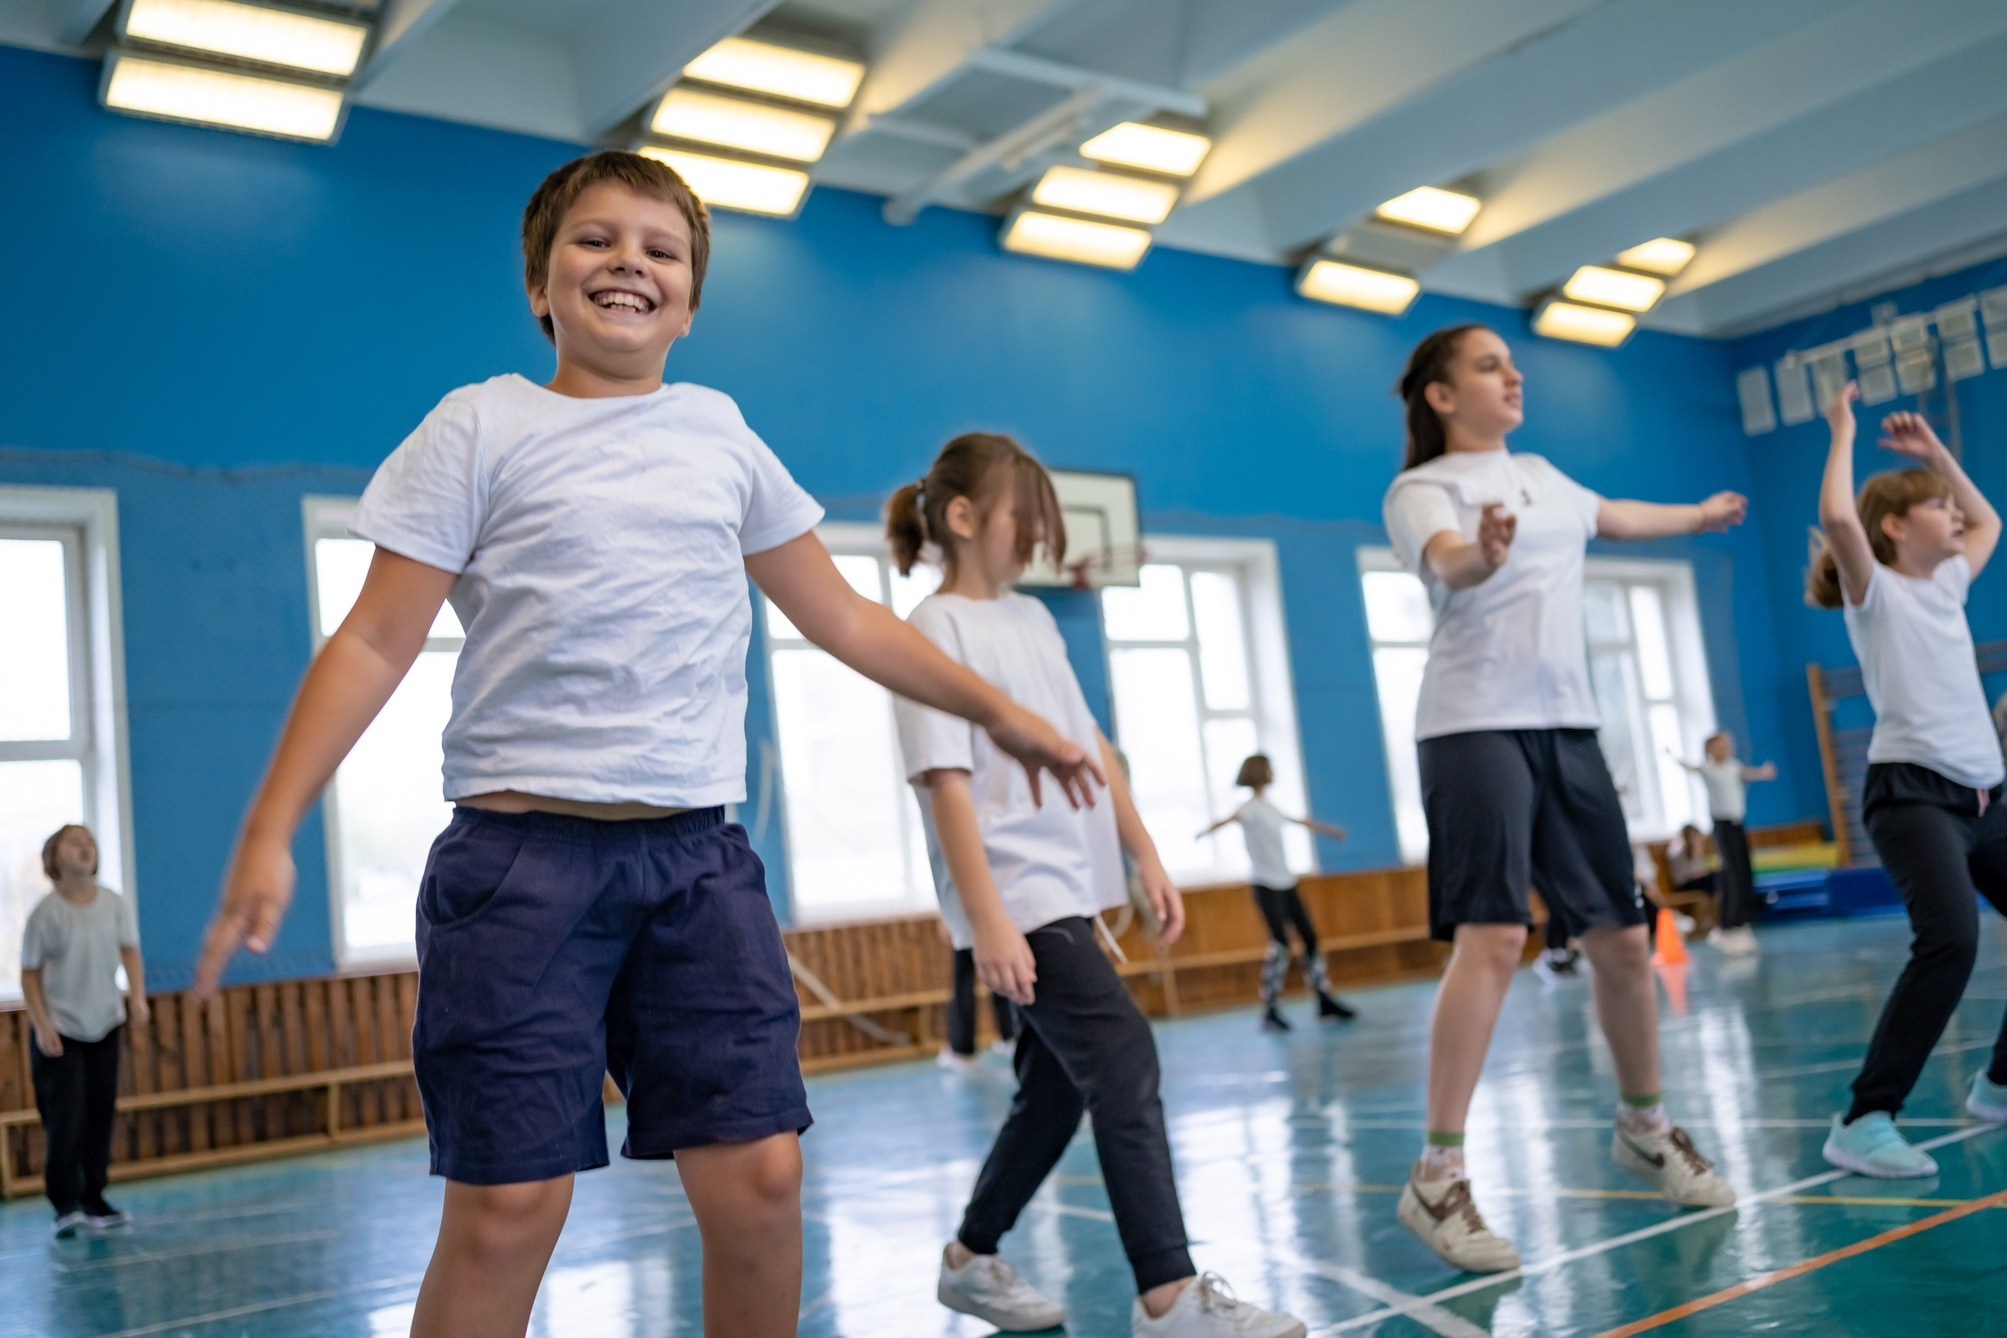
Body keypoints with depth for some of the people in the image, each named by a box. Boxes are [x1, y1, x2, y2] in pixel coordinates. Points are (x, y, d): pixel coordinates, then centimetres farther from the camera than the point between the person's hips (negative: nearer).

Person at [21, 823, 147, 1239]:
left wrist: (137, 997, -17)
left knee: (101, 1115, 7)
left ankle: (93, 1201, 17)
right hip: (59, 1032, -3)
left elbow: (130, 954, -1)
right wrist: (41, 1026, -12)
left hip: (104, 1027, 4)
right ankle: (64, 1205, 1)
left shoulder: (115, 905, -1)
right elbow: (30, 974, -6)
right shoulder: (46, 912, -10)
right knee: (65, 1118, -8)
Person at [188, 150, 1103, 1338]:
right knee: (508, 1206, -6)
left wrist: (997, 710, 20)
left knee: (761, 1178, -3)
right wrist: (270, 832, -9)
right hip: (523, 850, -3)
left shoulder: (724, 438, 14)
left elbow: (844, 619, 21)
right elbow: (375, 645, 0)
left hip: (697, 852, 3)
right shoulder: (482, 427, 4)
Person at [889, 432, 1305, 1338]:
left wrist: (1146, 857, 14)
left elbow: (1090, 747, 18)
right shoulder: (937, 629, -9)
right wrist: (986, 919, -22)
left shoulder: (1033, 618, 15)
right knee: (1125, 1063, -14)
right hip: (1017, 899, -8)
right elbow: (947, 784, -16)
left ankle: (970, 1259, 27)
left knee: (1059, 1087, 12)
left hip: (1070, 889, 8)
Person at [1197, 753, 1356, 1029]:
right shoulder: (1251, 808, -11)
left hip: (1286, 883, 8)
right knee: (1280, 944, -15)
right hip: (1266, 887, -8)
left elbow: (1300, 821, 33)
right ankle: (1270, 1011, -10)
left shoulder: (1270, 807, 15)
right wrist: (1208, 831, -54)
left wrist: (1327, 829, 47)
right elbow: (1231, 818, -33)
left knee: (1310, 937, 9)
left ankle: (1325, 1000, 20)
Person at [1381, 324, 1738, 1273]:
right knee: (1492, 937, -19)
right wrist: (1483, 553, -49)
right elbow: (1447, 561, -26)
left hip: (1568, 725, 7)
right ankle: (1437, 1177, -15)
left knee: (1621, 938, 9)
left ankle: (1644, 1128, 30)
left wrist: (1699, 515, 54)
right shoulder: (1421, 487, -4)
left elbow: (1610, 516, 40)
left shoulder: (1540, 474, 19)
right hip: (1476, 726, -7)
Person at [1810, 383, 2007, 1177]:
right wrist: (1843, 429, -9)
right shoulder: (1876, 593, -3)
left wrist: (1934, 451, 28)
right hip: (1912, 792, -9)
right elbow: (1836, 517, -23)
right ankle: (1864, 1123, -25)